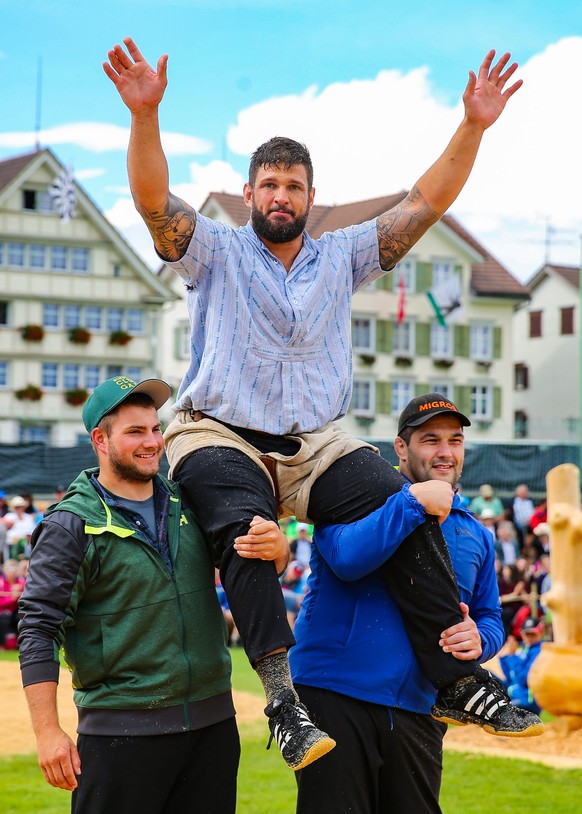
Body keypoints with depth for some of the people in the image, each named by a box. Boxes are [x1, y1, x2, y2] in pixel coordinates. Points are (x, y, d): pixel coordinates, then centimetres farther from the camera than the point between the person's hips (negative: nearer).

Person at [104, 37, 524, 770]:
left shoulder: (341, 257, 16)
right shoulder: (215, 251, 7)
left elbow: (423, 205, 9)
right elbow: (152, 198, -10)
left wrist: (473, 127, -3)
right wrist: (145, 113, -27)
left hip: (315, 444, 3)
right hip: (220, 436, -3)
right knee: (246, 529, -35)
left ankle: (454, 676, -13)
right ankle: (281, 694, -38)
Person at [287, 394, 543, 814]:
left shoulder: (476, 535, 15)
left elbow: (490, 619, 18)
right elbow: (346, 558, -20)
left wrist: (479, 638, -6)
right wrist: (414, 502, -24)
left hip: (417, 710, 5)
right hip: (335, 696, -5)